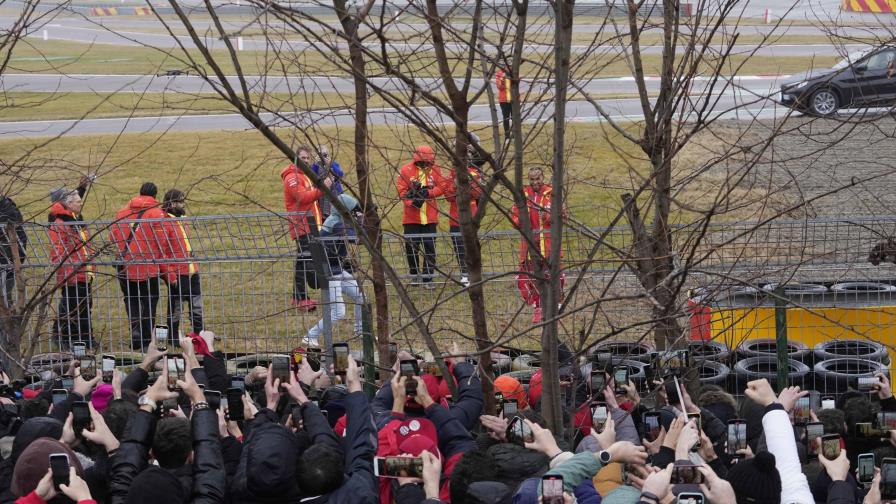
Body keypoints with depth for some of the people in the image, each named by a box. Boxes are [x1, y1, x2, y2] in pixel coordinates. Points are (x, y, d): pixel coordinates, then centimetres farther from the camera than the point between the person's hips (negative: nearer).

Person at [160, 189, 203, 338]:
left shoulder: (182, 221, 13)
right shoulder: (165, 223, -13)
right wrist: (170, 275, -19)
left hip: (192, 273, 8)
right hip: (177, 275, -8)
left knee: (197, 309, 12)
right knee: (175, 311, 4)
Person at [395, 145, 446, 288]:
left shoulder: (434, 170, 2)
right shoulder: (406, 170, -6)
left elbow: (442, 187, -2)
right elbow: (401, 190, -9)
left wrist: (427, 192, -17)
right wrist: (412, 202, -24)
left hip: (430, 218, 2)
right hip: (411, 218, -1)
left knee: (430, 248, 2)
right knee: (411, 247, 6)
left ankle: (427, 278, 8)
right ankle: (414, 275, 24)